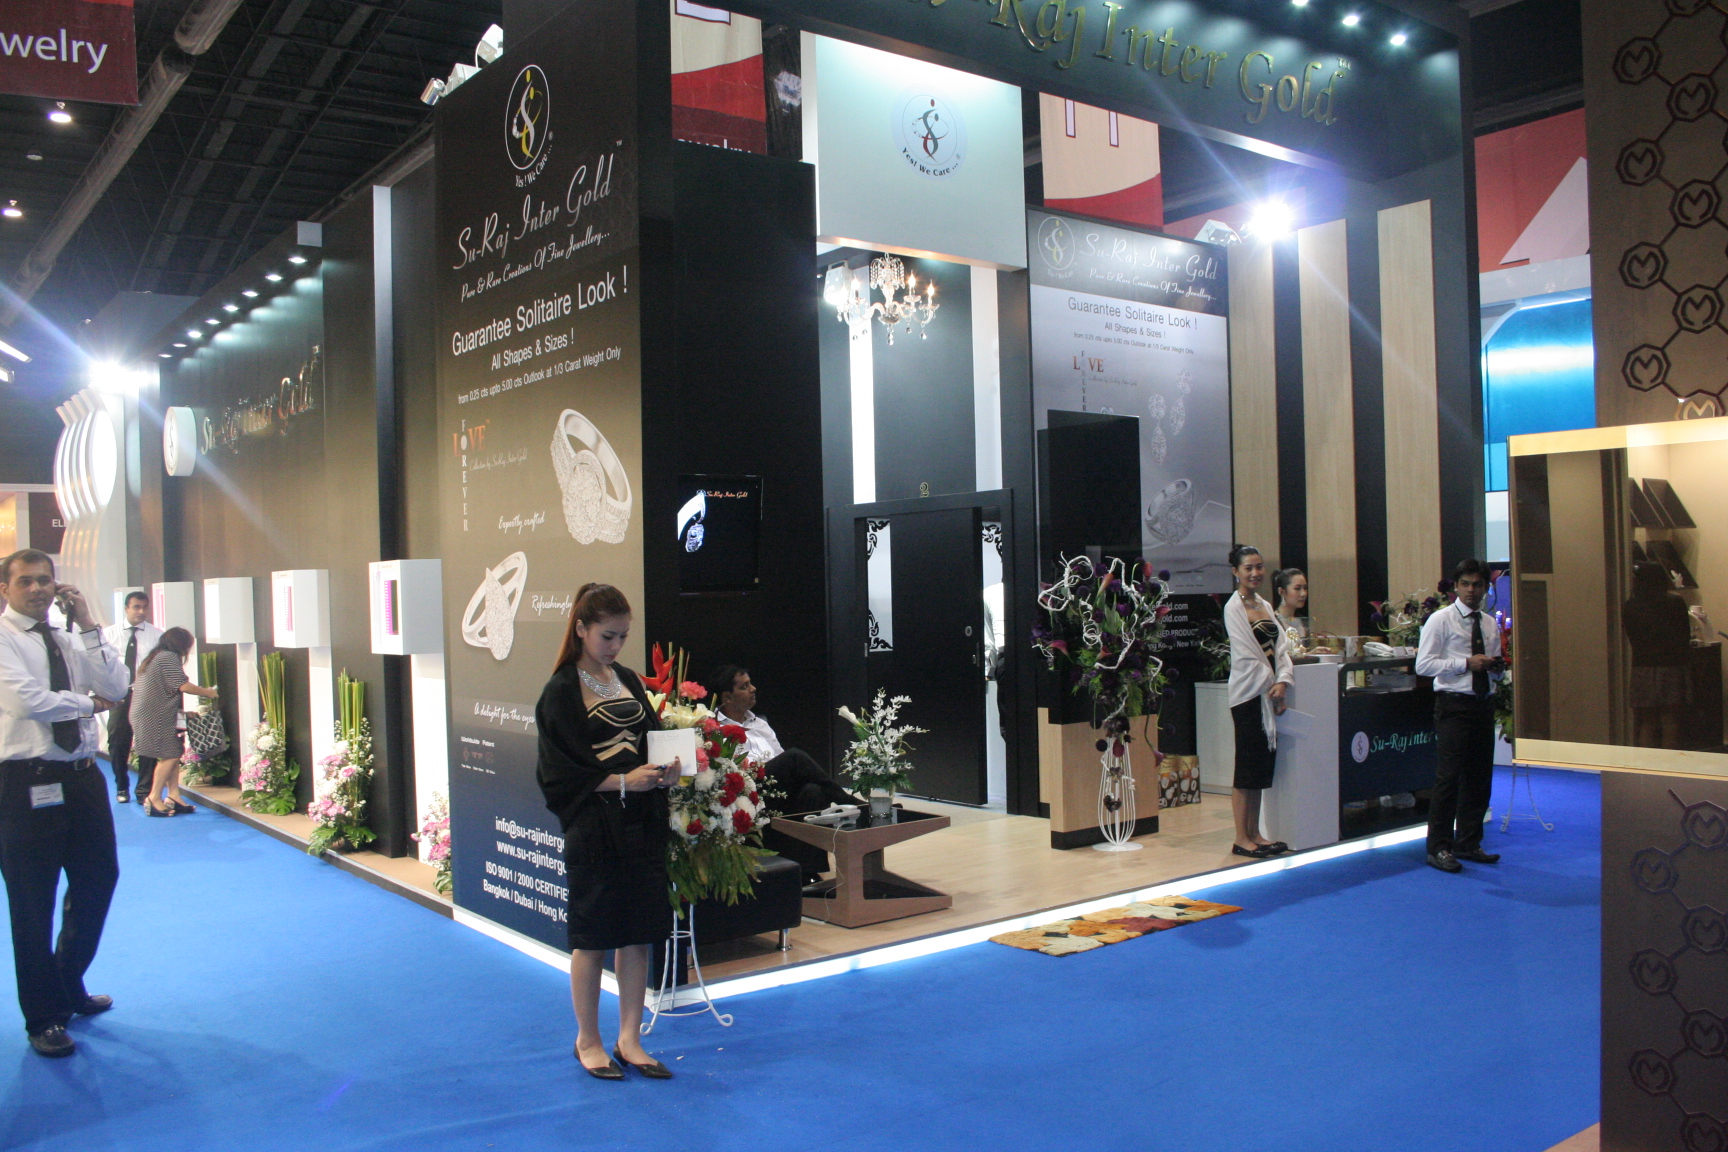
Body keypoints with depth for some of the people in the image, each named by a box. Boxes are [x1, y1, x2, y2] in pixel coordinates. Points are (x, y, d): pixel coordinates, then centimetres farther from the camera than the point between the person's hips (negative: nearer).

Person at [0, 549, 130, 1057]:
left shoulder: (68, 640, 10)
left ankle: (69, 985, 39)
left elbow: (115, 687, -2)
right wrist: (88, 702, -4)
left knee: (98, 882, 17)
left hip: (82, 778, 6)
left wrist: (87, 624, -6)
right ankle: (44, 1017, 21)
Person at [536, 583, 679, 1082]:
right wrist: (621, 781, -20)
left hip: (642, 825, 6)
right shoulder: (562, 691, -6)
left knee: (639, 936, 9)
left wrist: (664, 773, -5)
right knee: (592, 938, 5)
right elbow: (560, 770, -11)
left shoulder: (630, 682, 11)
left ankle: (629, 1039, 21)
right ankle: (588, 1041, 21)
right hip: (593, 830, -5)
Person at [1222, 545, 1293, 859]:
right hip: (1248, 694, -8)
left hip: (1270, 693, 8)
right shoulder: (1233, 607, -9)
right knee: (1248, 766, -4)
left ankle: (1254, 834, 18)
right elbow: (1246, 654, -14)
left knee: (1263, 765, 10)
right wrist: (1270, 685, -11)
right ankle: (1241, 839, 3)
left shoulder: (1265, 605, 14)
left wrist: (1283, 680, -9)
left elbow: (1281, 647, 6)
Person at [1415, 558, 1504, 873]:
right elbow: (1423, 664, -11)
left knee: (1480, 776, 10)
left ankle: (1468, 843, 22)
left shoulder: (1490, 624, 15)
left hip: (1484, 704, 6)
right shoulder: (1441, 620, -4)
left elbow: (1496, 670, 22)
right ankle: (1439, 848, 2)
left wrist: (1494, 666, -2)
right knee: (1449, 776, -7)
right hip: (1454, 705, -6)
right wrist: (1466, 663, -19)